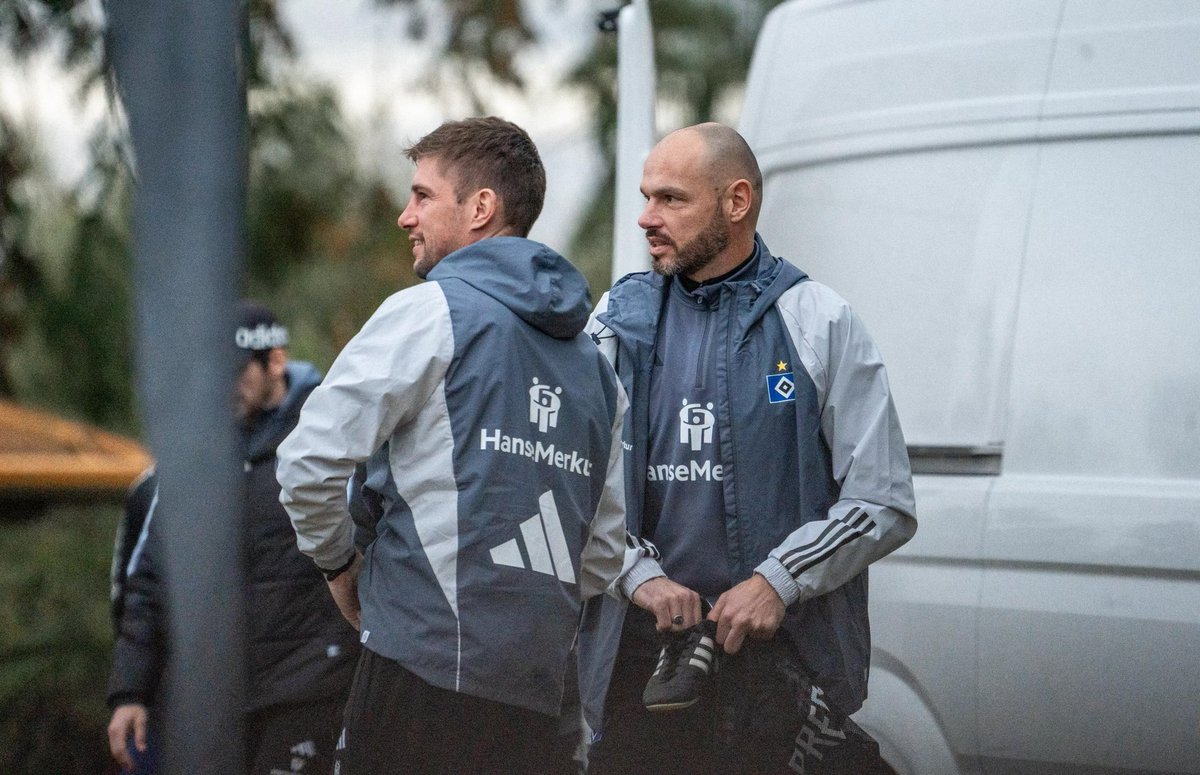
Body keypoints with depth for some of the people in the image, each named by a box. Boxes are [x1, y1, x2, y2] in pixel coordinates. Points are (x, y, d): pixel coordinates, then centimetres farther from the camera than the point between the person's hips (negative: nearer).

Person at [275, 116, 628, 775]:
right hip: (540, 691, 7)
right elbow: (603, 552, 22)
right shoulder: (594, 364, 19)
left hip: (426, 667, -7)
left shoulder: (432, 313, -3)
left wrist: (337, 560, 8)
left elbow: (311, 460, -8)